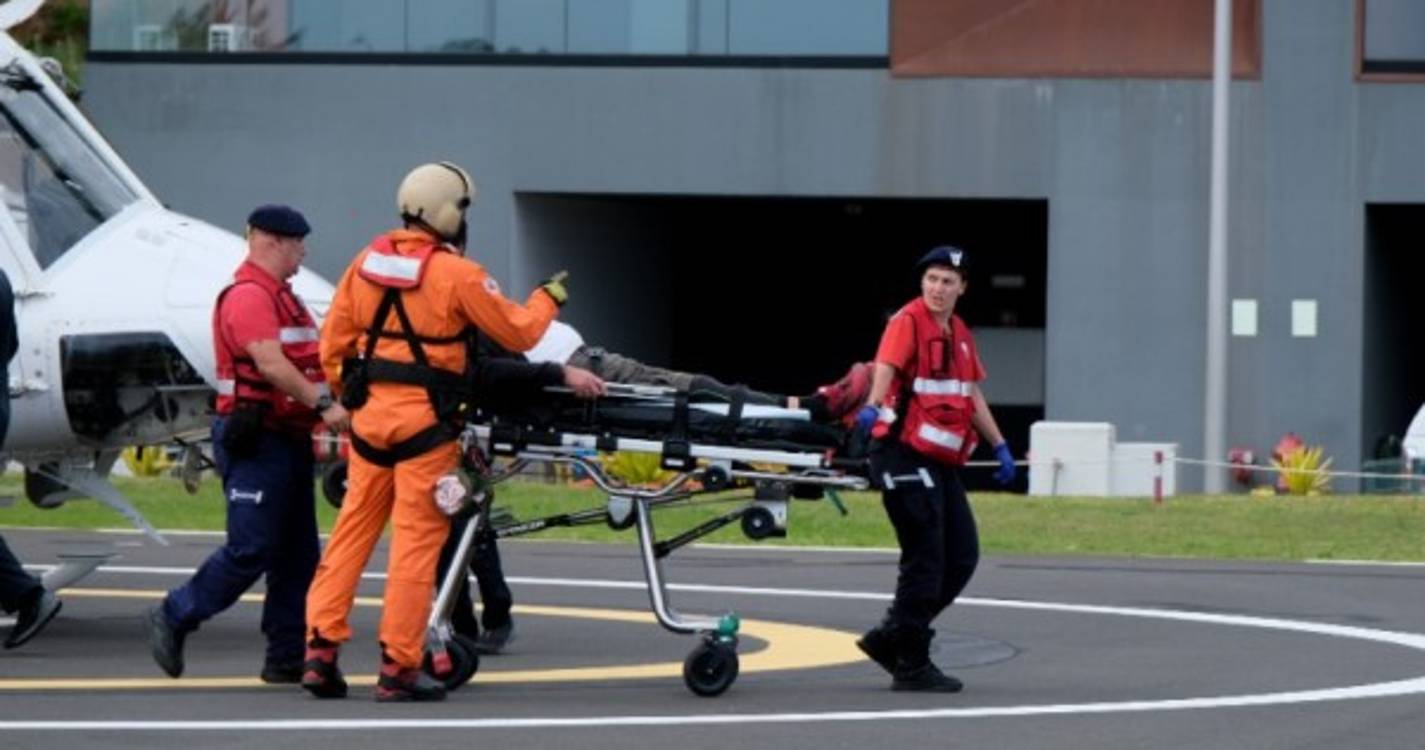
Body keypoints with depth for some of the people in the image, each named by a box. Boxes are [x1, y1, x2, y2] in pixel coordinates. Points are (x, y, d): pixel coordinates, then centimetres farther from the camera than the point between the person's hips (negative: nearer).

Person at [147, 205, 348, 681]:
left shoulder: (281, 297, 21)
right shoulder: (248, 295, -13)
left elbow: (305, 362, 23)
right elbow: (270, 364, -24)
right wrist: (323, 405, -26)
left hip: (289, 437, 11)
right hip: (255, 440, -11)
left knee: (298, 553, 8)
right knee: (250, 551, -10)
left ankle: (288, 656, 10)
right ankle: (174, 618, 4)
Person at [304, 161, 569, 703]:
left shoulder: (369, 262, 6)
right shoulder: (456, 274, -10)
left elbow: (333, 344, 10)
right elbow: (518, 333, -3)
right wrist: (548, 299, 16)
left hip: (370, 412, 6)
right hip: (425, 418, -5)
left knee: (352, 530, 11)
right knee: (417, 540, 0)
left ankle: (321, 648, 7)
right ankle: (399, 667, 1)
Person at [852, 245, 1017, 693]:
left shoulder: (960, 335, 16)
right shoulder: (908, 321, -10)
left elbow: (973, 396, 26)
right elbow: (886, 367, -28)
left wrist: (999, 446, 24)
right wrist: (873, 407, -47)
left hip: (940, 462, 9)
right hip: (904, 454, -9)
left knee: (962, 557, 9)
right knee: (925, 561, -8)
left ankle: (890, 638, 17)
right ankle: (911, 665, 0)